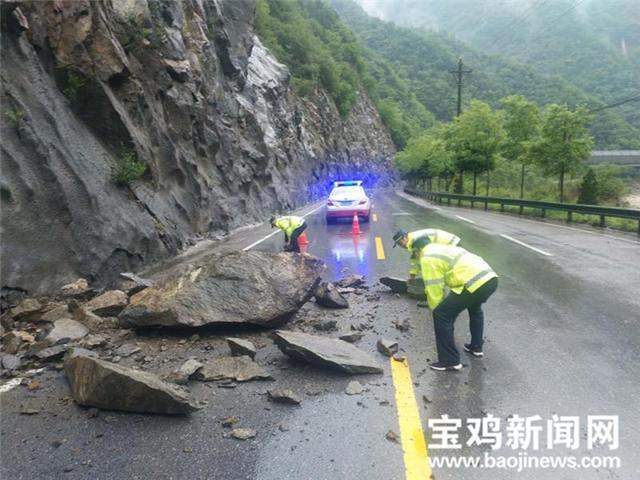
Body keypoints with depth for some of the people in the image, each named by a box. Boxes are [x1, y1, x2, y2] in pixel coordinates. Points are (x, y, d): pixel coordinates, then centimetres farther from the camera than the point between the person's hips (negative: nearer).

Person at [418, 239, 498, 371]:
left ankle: (450, 361, 8)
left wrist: (436, 312, 16)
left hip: (474, 283, -9)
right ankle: (476, 347, 47)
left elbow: (434, 290, 2)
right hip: (491, 278, 10)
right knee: (475, 308, 38)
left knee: (441, 315, 1)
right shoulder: (444, 249, 33)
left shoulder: (427, 258, 4)